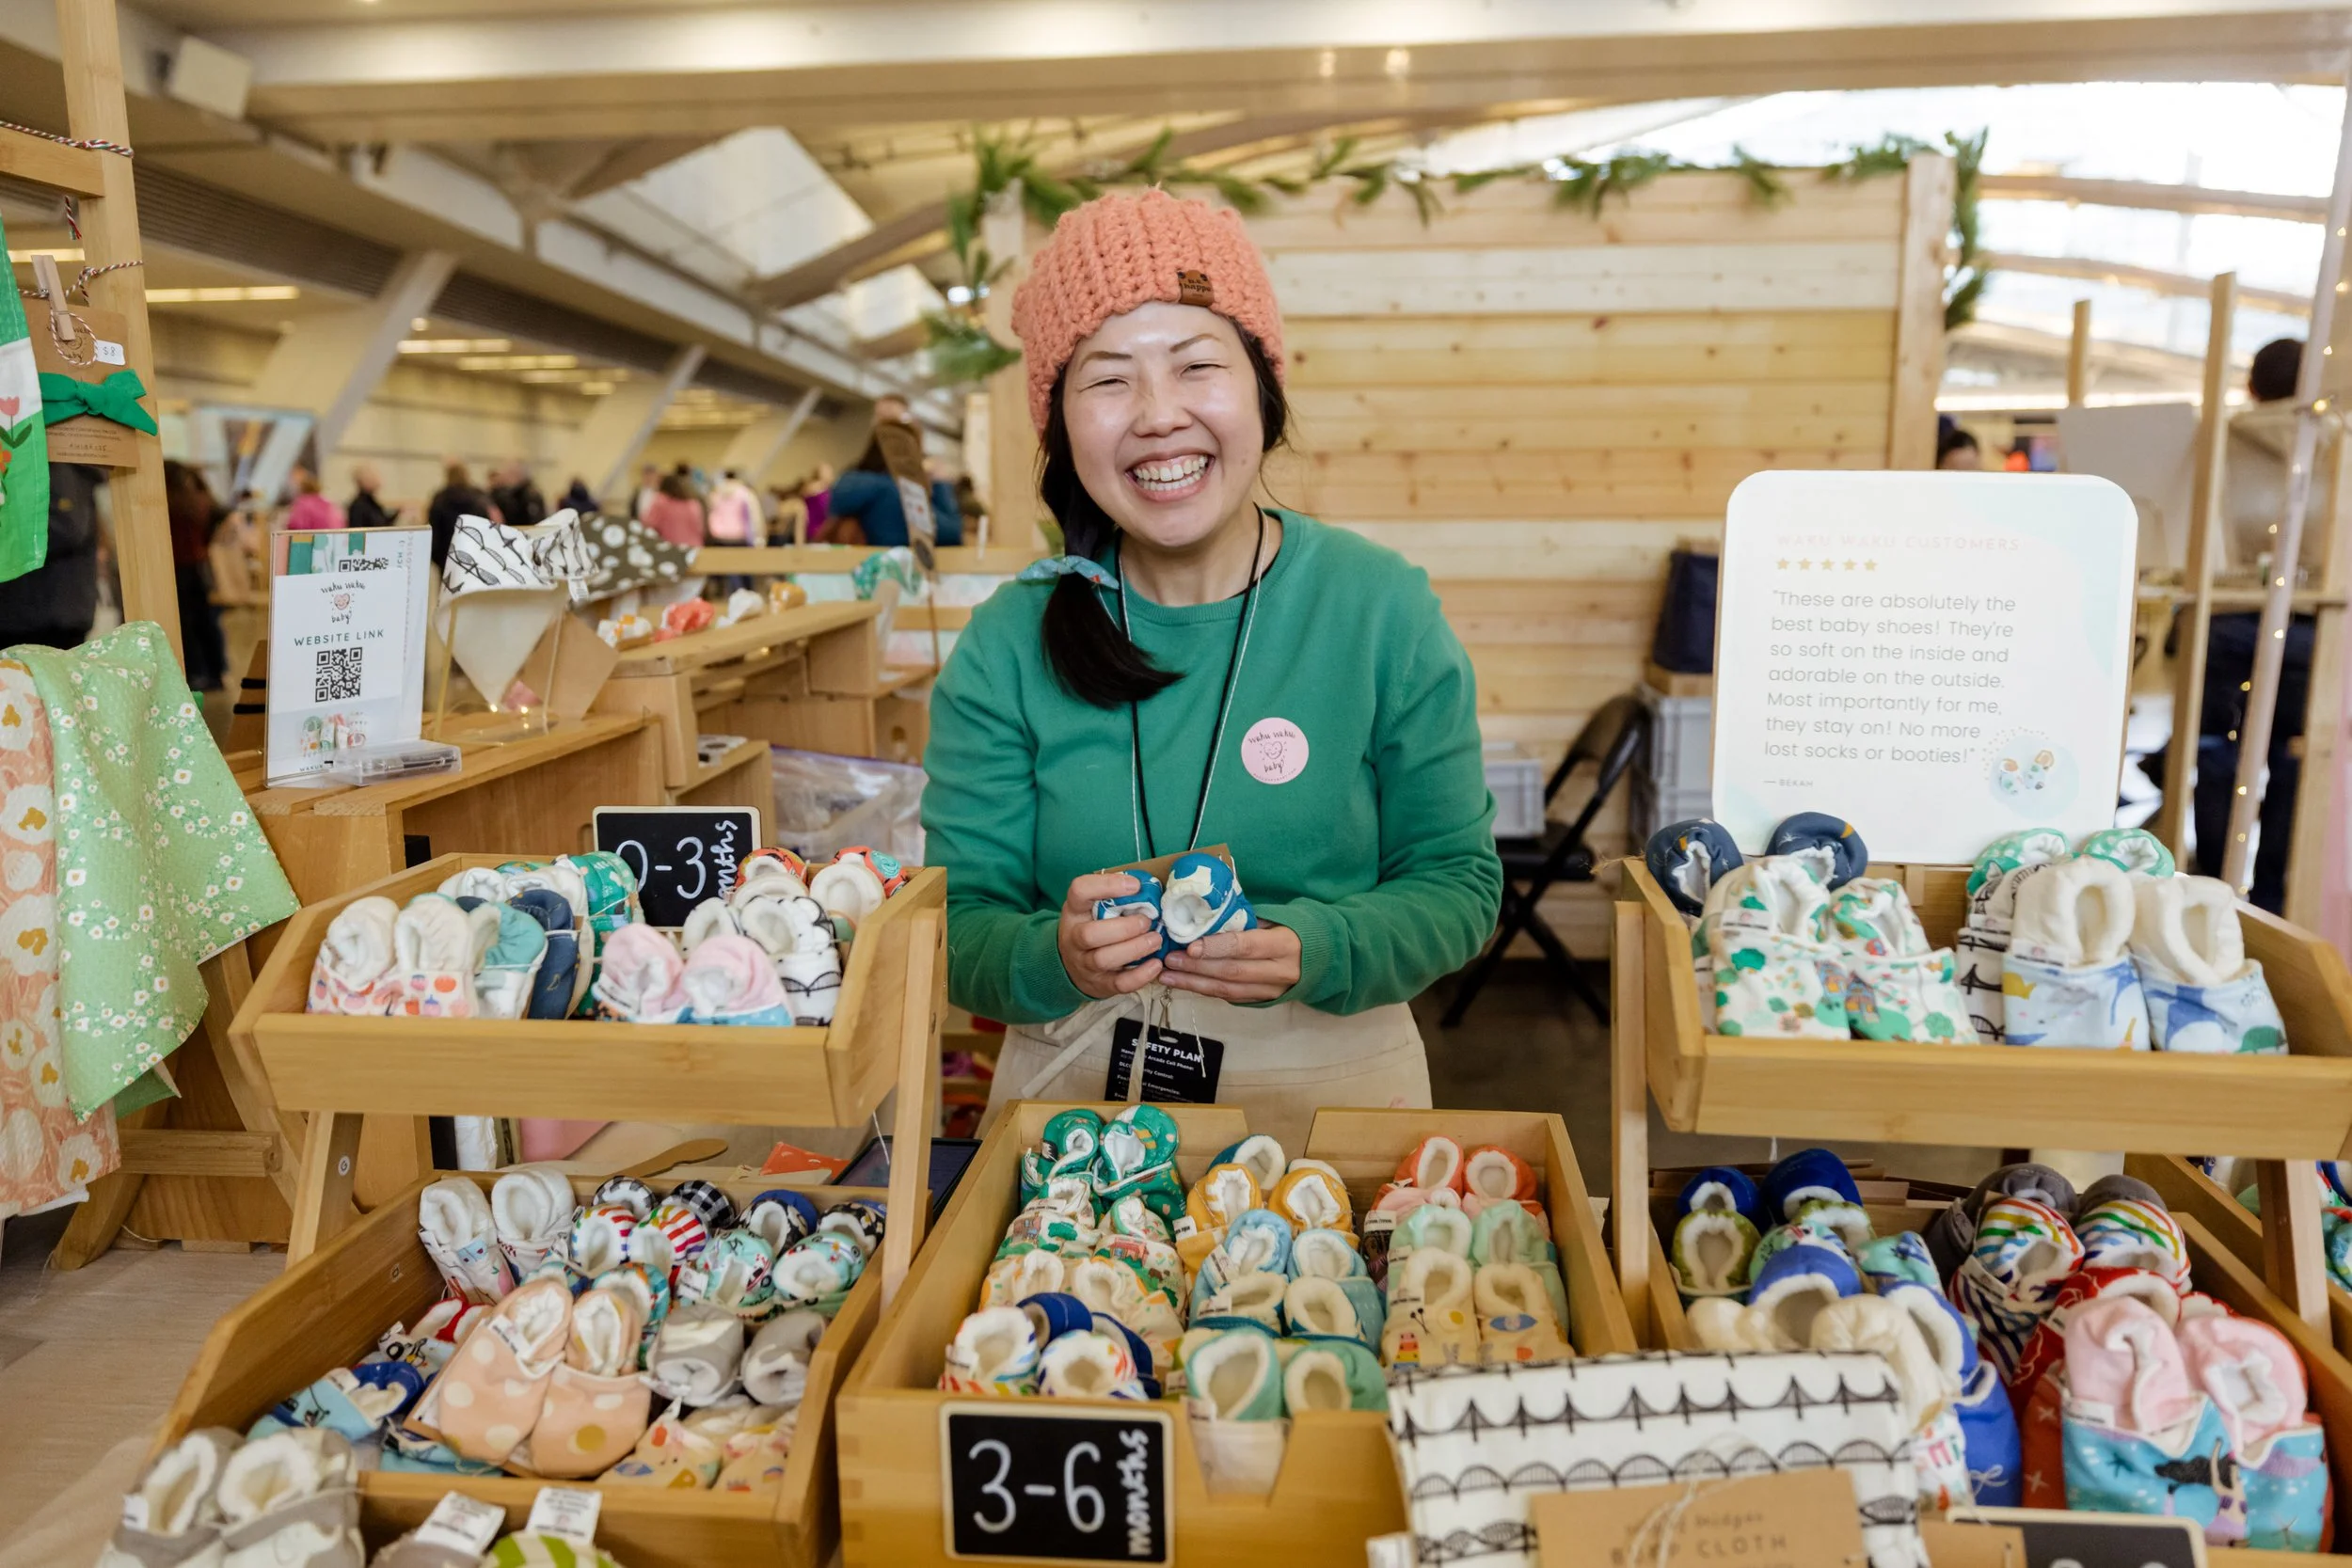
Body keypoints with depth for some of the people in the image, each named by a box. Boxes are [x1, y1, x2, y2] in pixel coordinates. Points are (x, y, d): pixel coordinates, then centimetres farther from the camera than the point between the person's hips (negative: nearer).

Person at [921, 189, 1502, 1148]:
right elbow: (960, 923, -2)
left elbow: (1458, 880, 0)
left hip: (1332, 1083, 0)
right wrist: (1057, 958, -23)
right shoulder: (1008, 647, -4)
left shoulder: (1384, 609, -5)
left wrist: (1315, 953, -19)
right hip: (1071, 1092, 1)